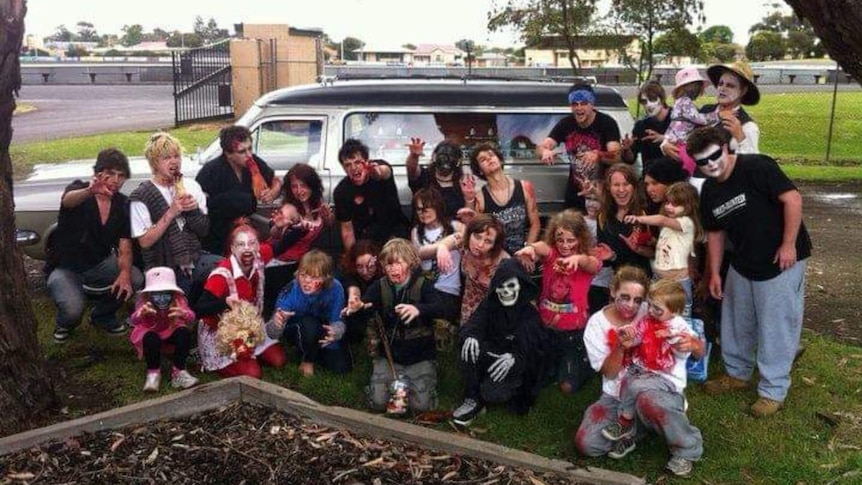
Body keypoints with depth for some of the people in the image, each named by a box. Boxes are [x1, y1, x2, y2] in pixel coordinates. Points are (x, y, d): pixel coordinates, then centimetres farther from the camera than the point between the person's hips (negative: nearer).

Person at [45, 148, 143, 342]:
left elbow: (124, 246, -9)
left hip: (100, 263, 4)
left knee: (136, 279, -22)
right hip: (65, 267, -4)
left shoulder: (122, 204, -4)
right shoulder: (78, 189, -16)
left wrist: (125, 272, -30)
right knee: (73, 309, -30)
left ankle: (102, 315, 7)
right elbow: (68, 200, -43)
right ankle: (65, 324, 10)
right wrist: (89, 192, -67)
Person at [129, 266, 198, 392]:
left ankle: (178, 371, -17)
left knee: (184, 332, -28)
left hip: (171, 332, 1)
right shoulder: (144, 302, -26)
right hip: (151, 333, -1)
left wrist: (184, 314, -60)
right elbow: (134, 321, -39)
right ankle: (153, 372, -13)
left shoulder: (178, 300, -25)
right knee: (150, 338, -34)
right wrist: (141, 313, -63)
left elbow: (192, 319, -36)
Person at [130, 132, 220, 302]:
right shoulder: (141, 197, -6)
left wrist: (194, 210, -12)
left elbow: (204, 231, 7)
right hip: (166, 268, -3)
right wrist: (171, 213, -18)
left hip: (195, 258, 3)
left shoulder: (191, 186, 7)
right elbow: (145, 241, -11)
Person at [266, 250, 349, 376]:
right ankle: (307, 360, -6)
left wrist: (336, 332, -46)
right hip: (296, 330, -2)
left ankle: (315, 352, 17)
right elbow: (272, 333, -34)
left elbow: (337, 321, -22)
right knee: (309, 323, -36)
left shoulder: (335, 288, -29)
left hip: (322, 332, 2)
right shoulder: (290, 292, -33)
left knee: (342, 367, -12)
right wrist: (276, 324, -59)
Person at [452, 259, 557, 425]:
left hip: (517, 366, -3)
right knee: (470, 348, -27)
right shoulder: (490, 304, -2)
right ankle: (473, 399, -11)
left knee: (493, 392, -30)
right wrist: (470, 335, -39)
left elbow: (532, 347, -25)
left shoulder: (530, 312, -13)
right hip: (492, 356, 3)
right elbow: (473, 324, -13)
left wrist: (514, 357, -46)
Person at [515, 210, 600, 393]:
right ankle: (557, 363, 42)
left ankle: (582, 362, 32)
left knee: (568, 386, 0)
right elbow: (542, 247, -31)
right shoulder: (550, 254, -6)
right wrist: (530, 247, -57)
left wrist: (578, 258, -59)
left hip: (574, 330, -2)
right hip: (545, 325, 2)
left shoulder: (588, 262, -8)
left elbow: (593, 265, -34)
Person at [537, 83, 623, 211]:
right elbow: (540, 147, -9)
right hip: (574, 194, 3)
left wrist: (598, 155, -43)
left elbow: (616, 157, -22)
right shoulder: (565, 124, -1)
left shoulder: (607, 123, -11)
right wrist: (545, 151, -33)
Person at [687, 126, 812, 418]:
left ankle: (773, 391, 14)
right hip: (742, 265, 7)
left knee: (776, 326, 1)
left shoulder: (756, 167, -20)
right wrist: (714, 273, 11)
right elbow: (715, 232, 11)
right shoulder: (709, 191, 2)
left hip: (780, 262, -7)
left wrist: (788, 245, -21)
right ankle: (738, 374, 37)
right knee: (736, 323, 16)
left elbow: (793, 199, -22)